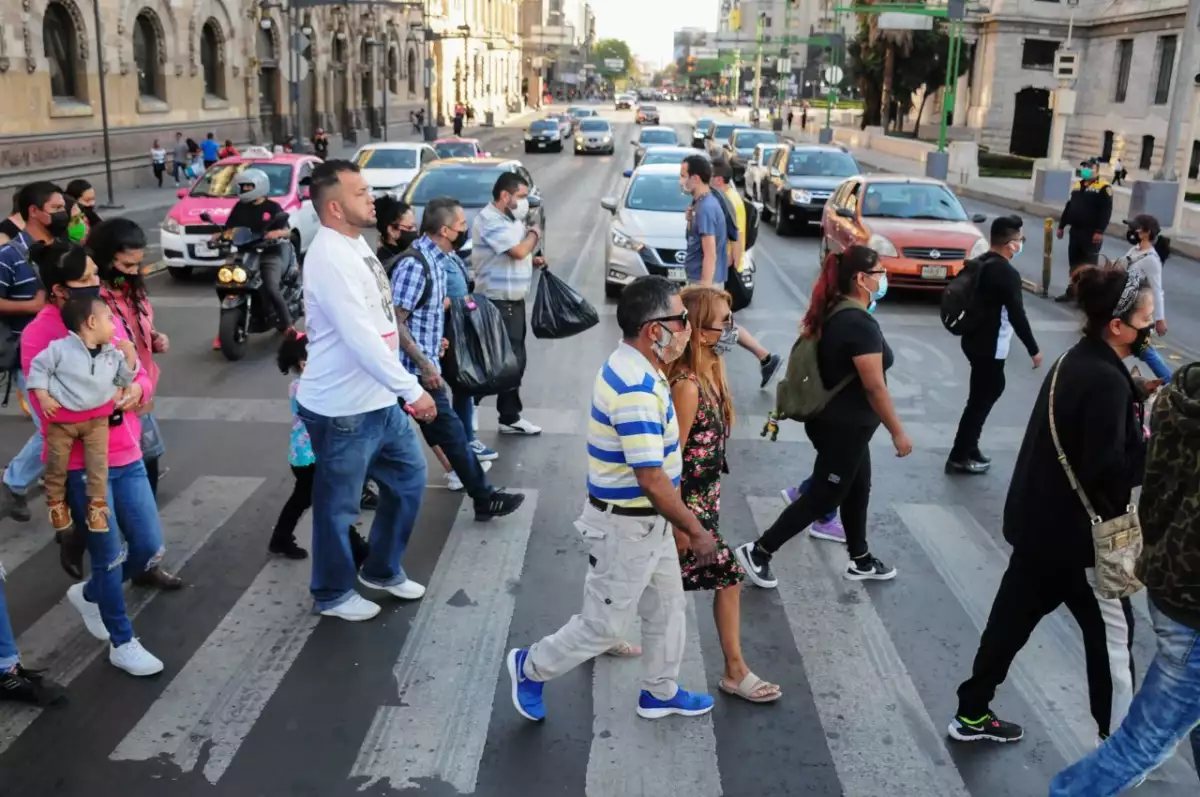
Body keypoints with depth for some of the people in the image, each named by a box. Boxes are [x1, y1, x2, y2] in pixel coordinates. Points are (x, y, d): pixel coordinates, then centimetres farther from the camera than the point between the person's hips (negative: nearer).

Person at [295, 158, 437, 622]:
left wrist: (401, 389, 21)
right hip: (342, 409, -10)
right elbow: (360, 338, -29)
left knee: (409, 478, 19)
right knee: (337, 506, 8)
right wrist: (412, 389, -28)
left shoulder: (356, 244, 9)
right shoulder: (330, 258, -22)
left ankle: (382, 570, 38)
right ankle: (333, 594, 28)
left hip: (379, 399, 10)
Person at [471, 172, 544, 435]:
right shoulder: (489, 220, -16)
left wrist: (534, 260, 7)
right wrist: (534, 234, -5)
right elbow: (519, 250, -24)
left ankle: (511, 417, 22)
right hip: (498, 303, -10)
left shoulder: (511, 218, 14)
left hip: (514, 300, 10)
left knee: (514, 359, 13)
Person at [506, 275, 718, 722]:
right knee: (604, 626, 8)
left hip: (648, 520, 10)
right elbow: (652, 480, -30)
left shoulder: (635, 368, 2)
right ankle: (531, 668, 29)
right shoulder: (635, 389, -31)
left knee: (668, 606, 22)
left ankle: (660, 692, 40)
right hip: (626, 526, -10)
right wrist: (695, 530, -18)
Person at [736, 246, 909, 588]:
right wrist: (898, 432, -14)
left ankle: (861, 561, 35)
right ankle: (758, 552, 7)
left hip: (836, 420, 9)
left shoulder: (833, 313, 4)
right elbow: (874, 386, -22)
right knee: (822, 497, 2)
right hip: (844, 426, -9)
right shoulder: (861, 324, -24)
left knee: (857, 490, 21)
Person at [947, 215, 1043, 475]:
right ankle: (959, 457, 7)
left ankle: (969, 447, 26)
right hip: (990, 346, -9)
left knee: (992, 389, 22)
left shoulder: (979, 263, 7)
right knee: (980, 399, 1)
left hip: (974, 339, 9)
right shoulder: (1007, 273, -20)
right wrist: (1034, 350, -13)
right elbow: (1017, 315, -20)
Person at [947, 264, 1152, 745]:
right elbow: (1109, 470, -26)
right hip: (1076, 533, -9)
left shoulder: (1077, 360, 6)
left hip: (1038, 521, 9)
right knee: (1112, 632, 9)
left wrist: (1138, 399, 5)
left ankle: (972, 714, 28)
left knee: (1012, 618, 17)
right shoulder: (1106, 381, -23)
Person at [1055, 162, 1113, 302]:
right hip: (1075, 231, 7)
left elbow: (1106, 211, -14)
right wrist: (1061, 226, 17)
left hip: (1091, 233, -7)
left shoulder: (1103, 187, -7)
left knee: (1089, 265, -3)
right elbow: (1069, 207, 21)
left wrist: (1099, 231, -21)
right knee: (1074, 263, 13)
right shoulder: (1077, 186, 15)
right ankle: (1071, 291, 22)